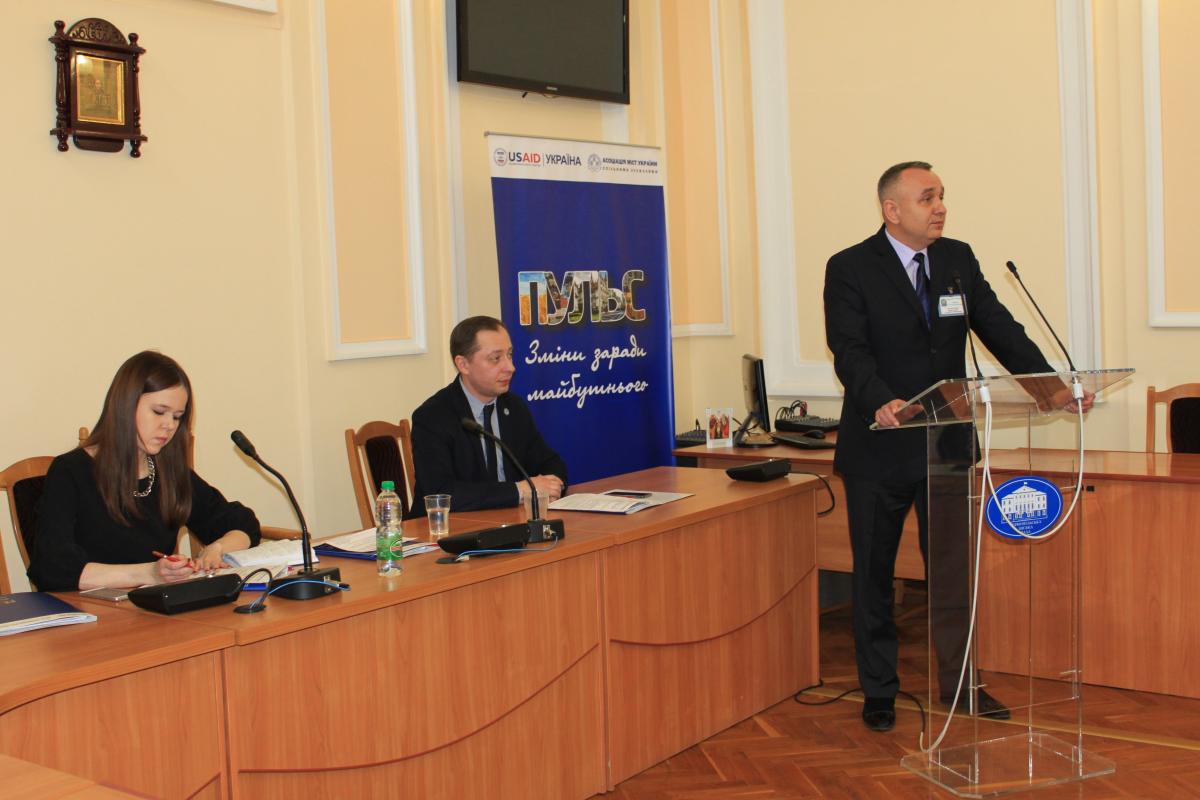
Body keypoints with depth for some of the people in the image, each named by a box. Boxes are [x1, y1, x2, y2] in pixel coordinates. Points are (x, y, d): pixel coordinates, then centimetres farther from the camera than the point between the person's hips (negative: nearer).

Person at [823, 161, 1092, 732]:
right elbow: (849, 352, -20)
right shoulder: (850, 269, -9)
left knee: (954, 568, 12)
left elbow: (999, 329, 1)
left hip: (947, 445, 4)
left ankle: (957, 682, 28)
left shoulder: (958, 259, 6)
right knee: (873, 575, 9)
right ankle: (879, 691, 23)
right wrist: (882, 401, -38)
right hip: (879, 448, -4)